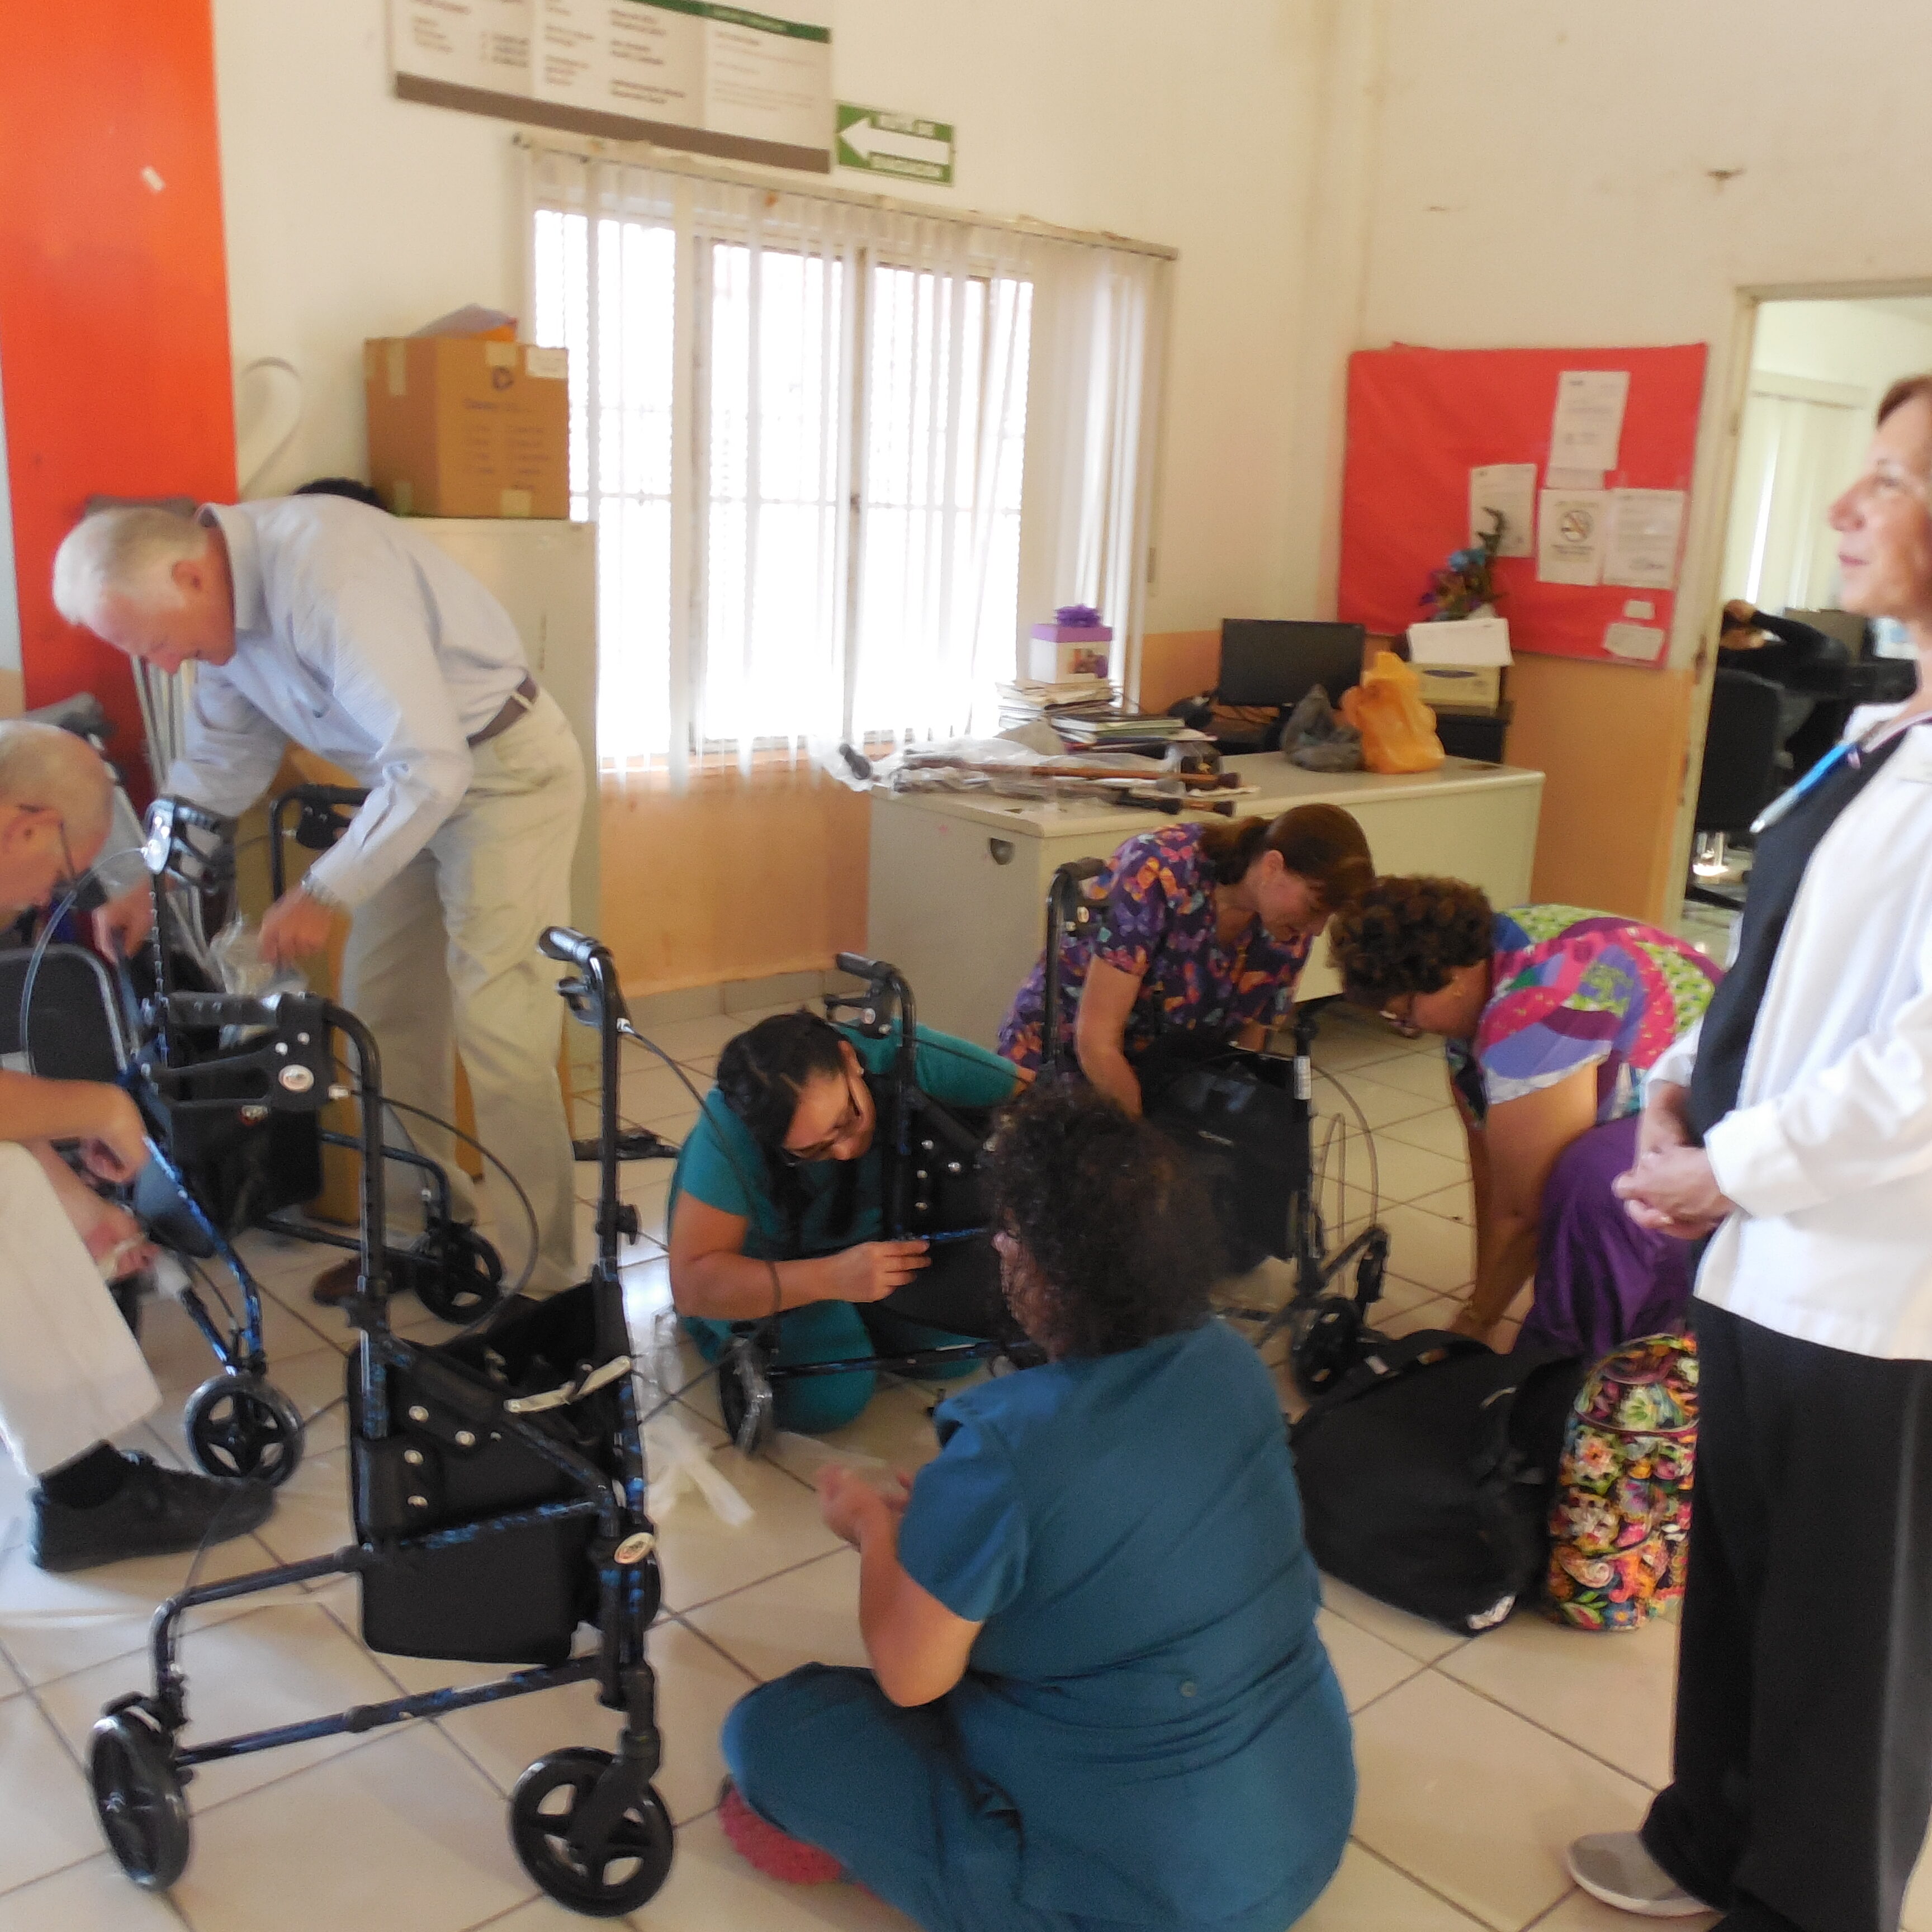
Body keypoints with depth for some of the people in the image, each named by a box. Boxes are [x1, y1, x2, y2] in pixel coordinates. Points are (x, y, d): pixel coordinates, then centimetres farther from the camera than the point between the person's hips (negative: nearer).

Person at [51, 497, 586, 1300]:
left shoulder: (328, 577, -30)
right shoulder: (223, 604, -1)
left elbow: (433, 767, -31)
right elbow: (219, 762, 12)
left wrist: (323, 895, -24)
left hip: (501, 770, -9)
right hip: (415, 779, 9)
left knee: (497, 1032, -11)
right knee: (383, 1017, 11)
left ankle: (539, 1279, -1)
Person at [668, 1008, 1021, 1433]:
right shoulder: (730, 1129, -36)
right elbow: (692, 1282, -36)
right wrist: (829, 1278, -48)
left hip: (876, 1244, 4)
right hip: (764, 1273, -4)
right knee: (826, 1396, -24)